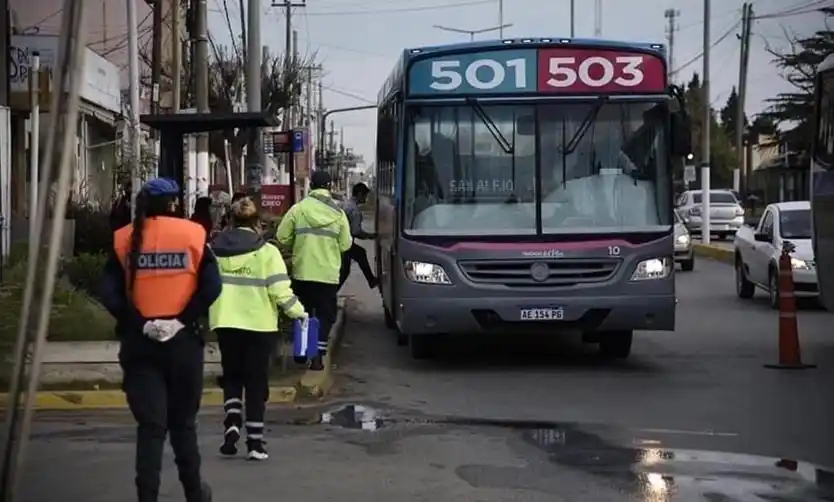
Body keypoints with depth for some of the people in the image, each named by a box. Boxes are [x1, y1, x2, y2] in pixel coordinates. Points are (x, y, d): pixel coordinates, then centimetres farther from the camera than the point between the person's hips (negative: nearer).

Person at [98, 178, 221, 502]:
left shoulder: (125, 240, 2)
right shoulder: (192, 234, 0)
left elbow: (109, 293, -8)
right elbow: (212, 287, -11)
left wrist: (139, 323, -7)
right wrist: (183, 320, -9)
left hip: (139, 343, 0)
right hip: (183, 340, 0)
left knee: (150, 424, 2)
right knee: (183, 421, 16)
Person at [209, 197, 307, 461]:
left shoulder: (214, 249, 3)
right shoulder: (266, 251, -6)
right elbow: (280, 290, -12)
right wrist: (298, 311, 1)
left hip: (226, 323, 2)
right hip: (259, 324, -2)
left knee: (232, 377, 18)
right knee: (256, 382, 7)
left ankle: (232, 425, -3)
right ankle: (255, 442, 5)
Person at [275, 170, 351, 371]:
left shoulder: (298, 209, -5)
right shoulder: (338, 213, -3)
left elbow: (282, 238, -2)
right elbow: (345, 244, -1)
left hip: (302, 271, 1)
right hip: (328, 273, -1)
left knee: (302, 313, 17)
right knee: (324, 315, 6)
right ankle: (317, 356, -2)